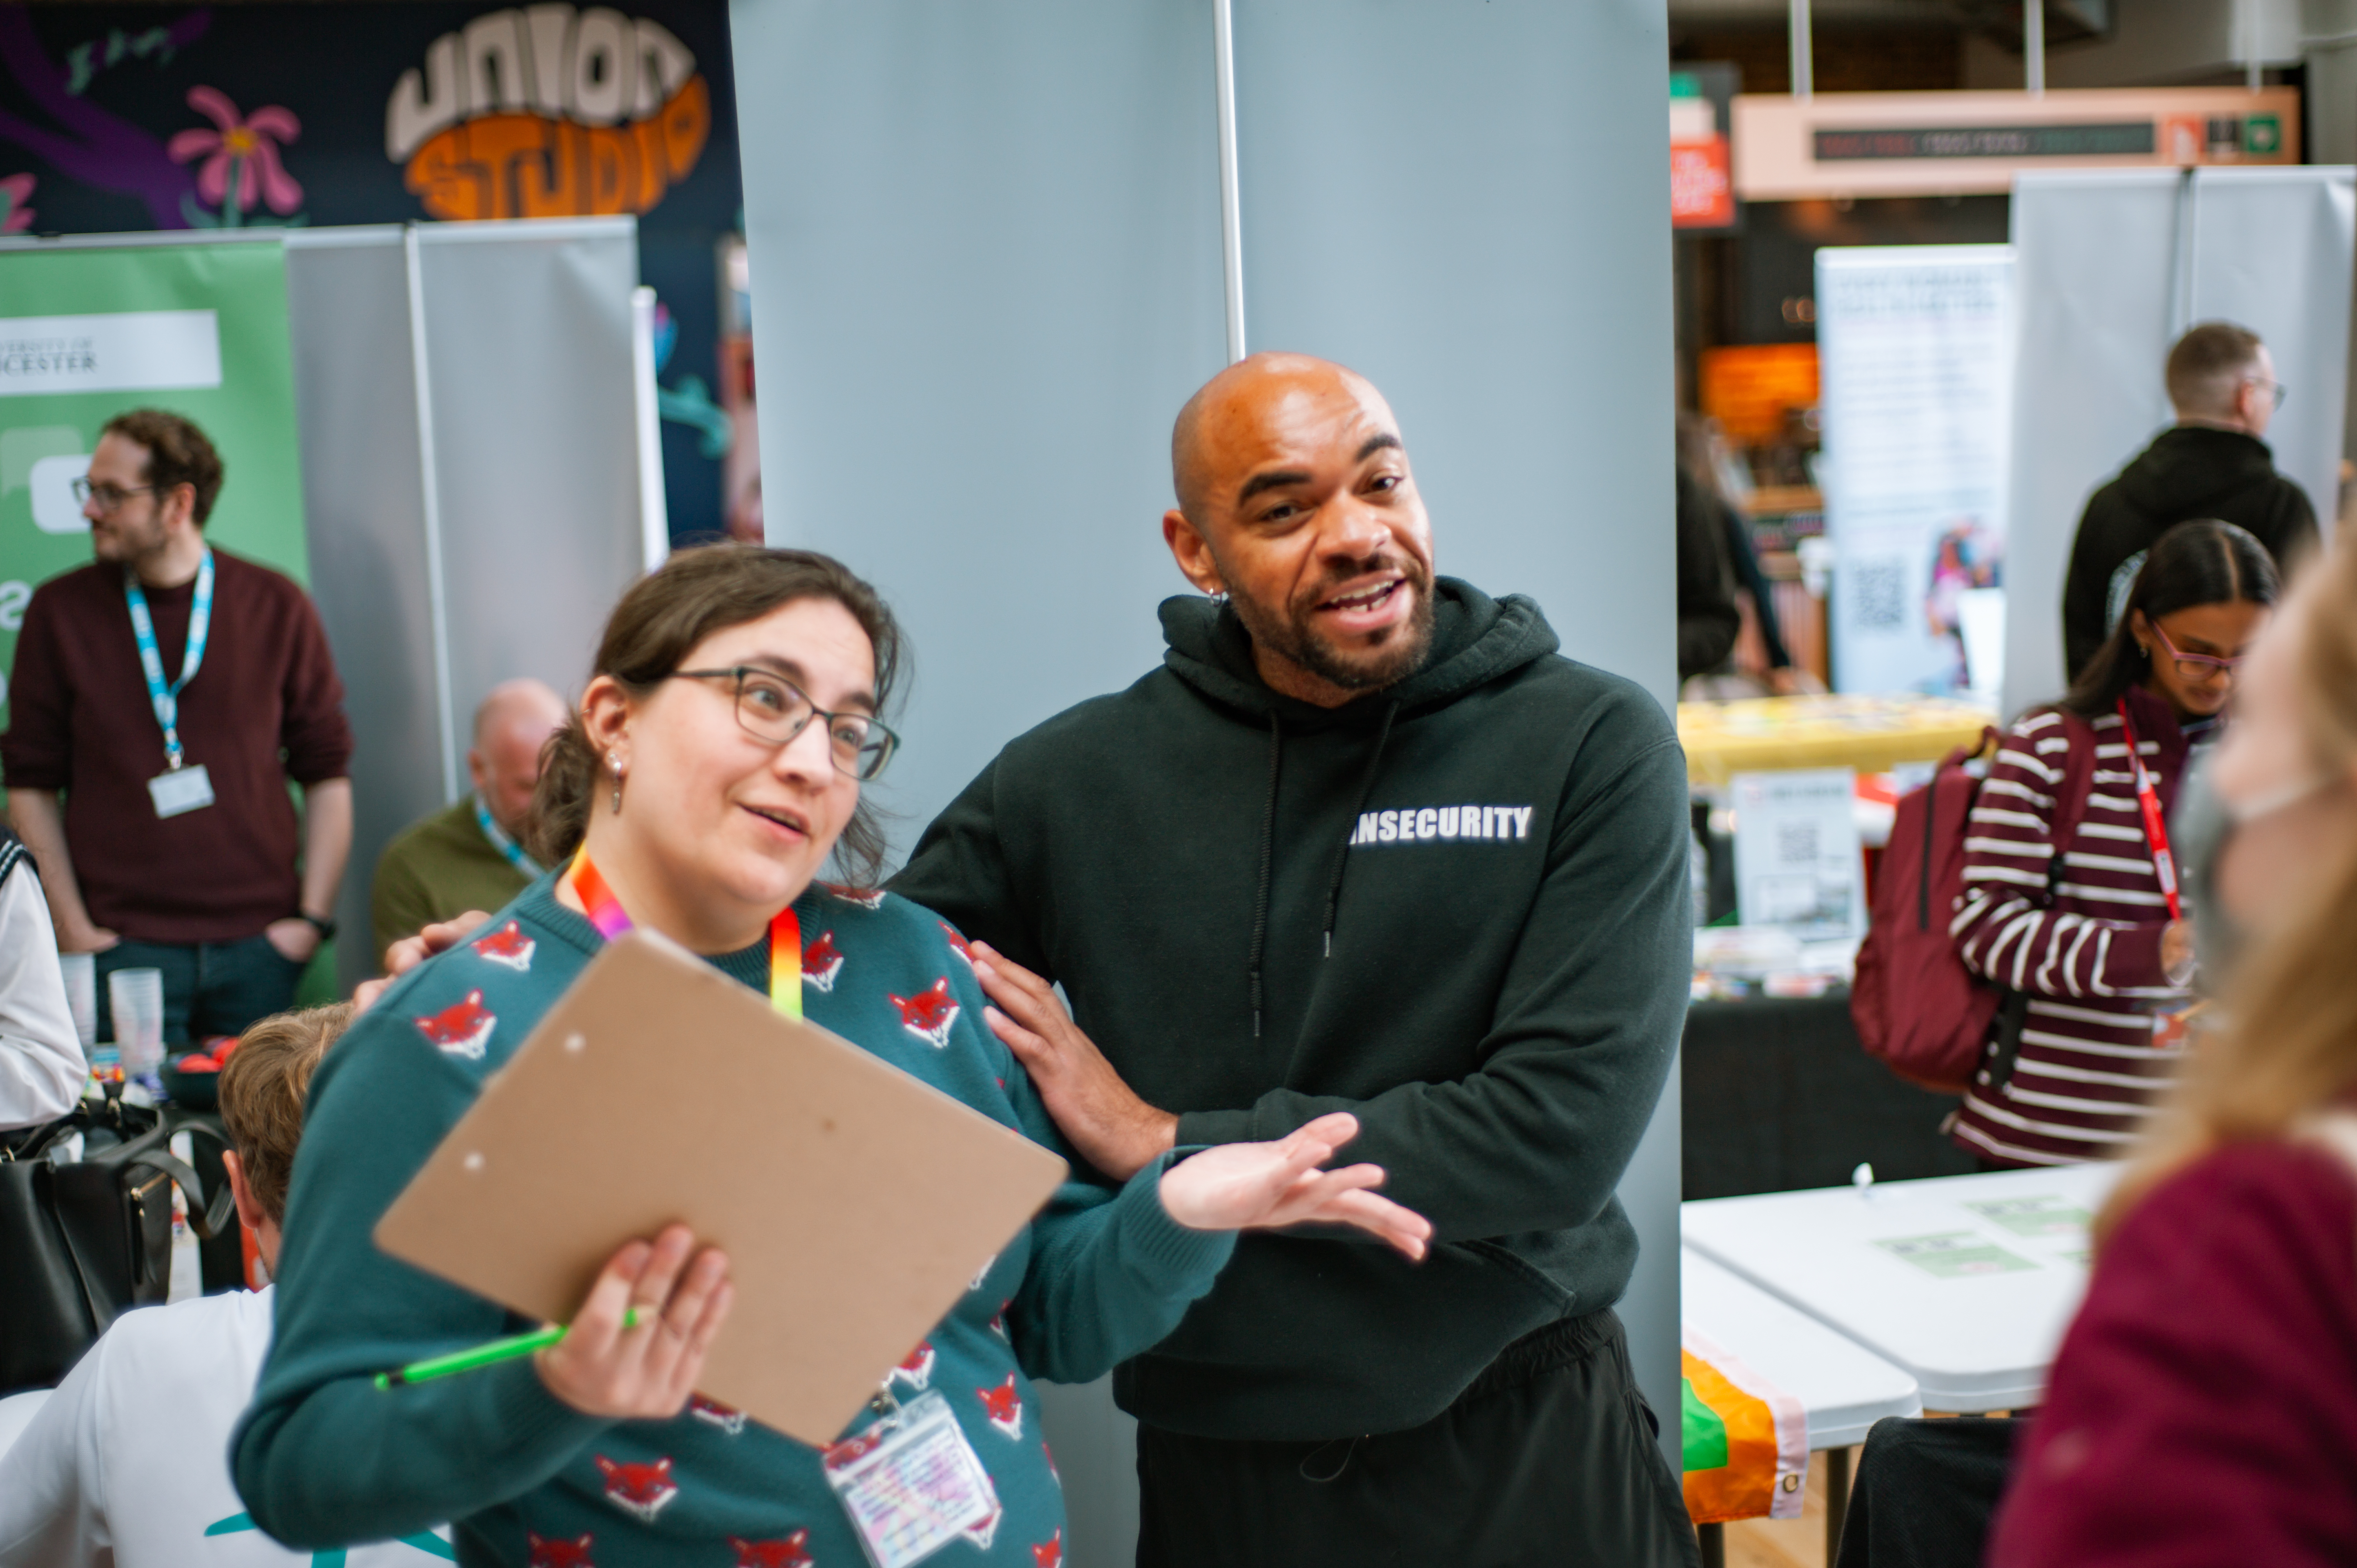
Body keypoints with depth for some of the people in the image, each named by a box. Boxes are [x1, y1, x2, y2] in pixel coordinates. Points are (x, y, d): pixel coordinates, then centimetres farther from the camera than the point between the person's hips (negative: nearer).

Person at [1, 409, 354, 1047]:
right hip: (124, 944, -1)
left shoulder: (276, 606, 4)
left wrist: (313, 917, -1)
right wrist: (72, 927, -3)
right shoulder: (60, 611, 4)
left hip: (259, 946, 1)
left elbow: (327, 773, 6)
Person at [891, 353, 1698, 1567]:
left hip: (1520, 1456, -2)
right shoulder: (1075, 781, -3)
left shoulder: (1595, 746, -10)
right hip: (1212, 1462, 2)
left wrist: (1171, 1146, -14)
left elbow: (1560, 1130, -17)